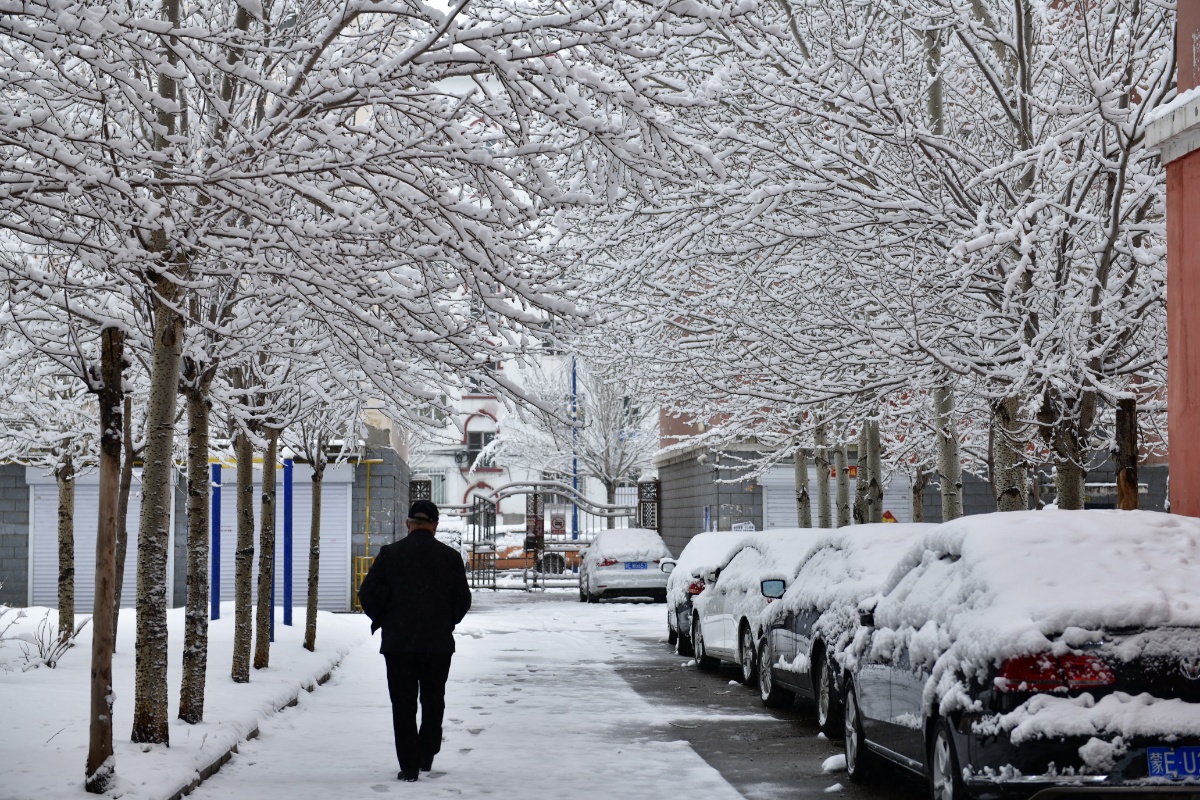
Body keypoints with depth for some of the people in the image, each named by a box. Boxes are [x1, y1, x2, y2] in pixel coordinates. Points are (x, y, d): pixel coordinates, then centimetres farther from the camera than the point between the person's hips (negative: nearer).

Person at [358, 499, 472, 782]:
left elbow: (368, 592, -6)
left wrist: (381, 619, 10)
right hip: (439, 642, 1)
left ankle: (409, 765, -1)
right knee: (433, 701, 18)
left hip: (398, 642, -1)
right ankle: (426, 756, 22)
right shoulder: (450, 557, 0)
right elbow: (463, 599, 2)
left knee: (403, 705, 3)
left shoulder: (389, 554, -3)